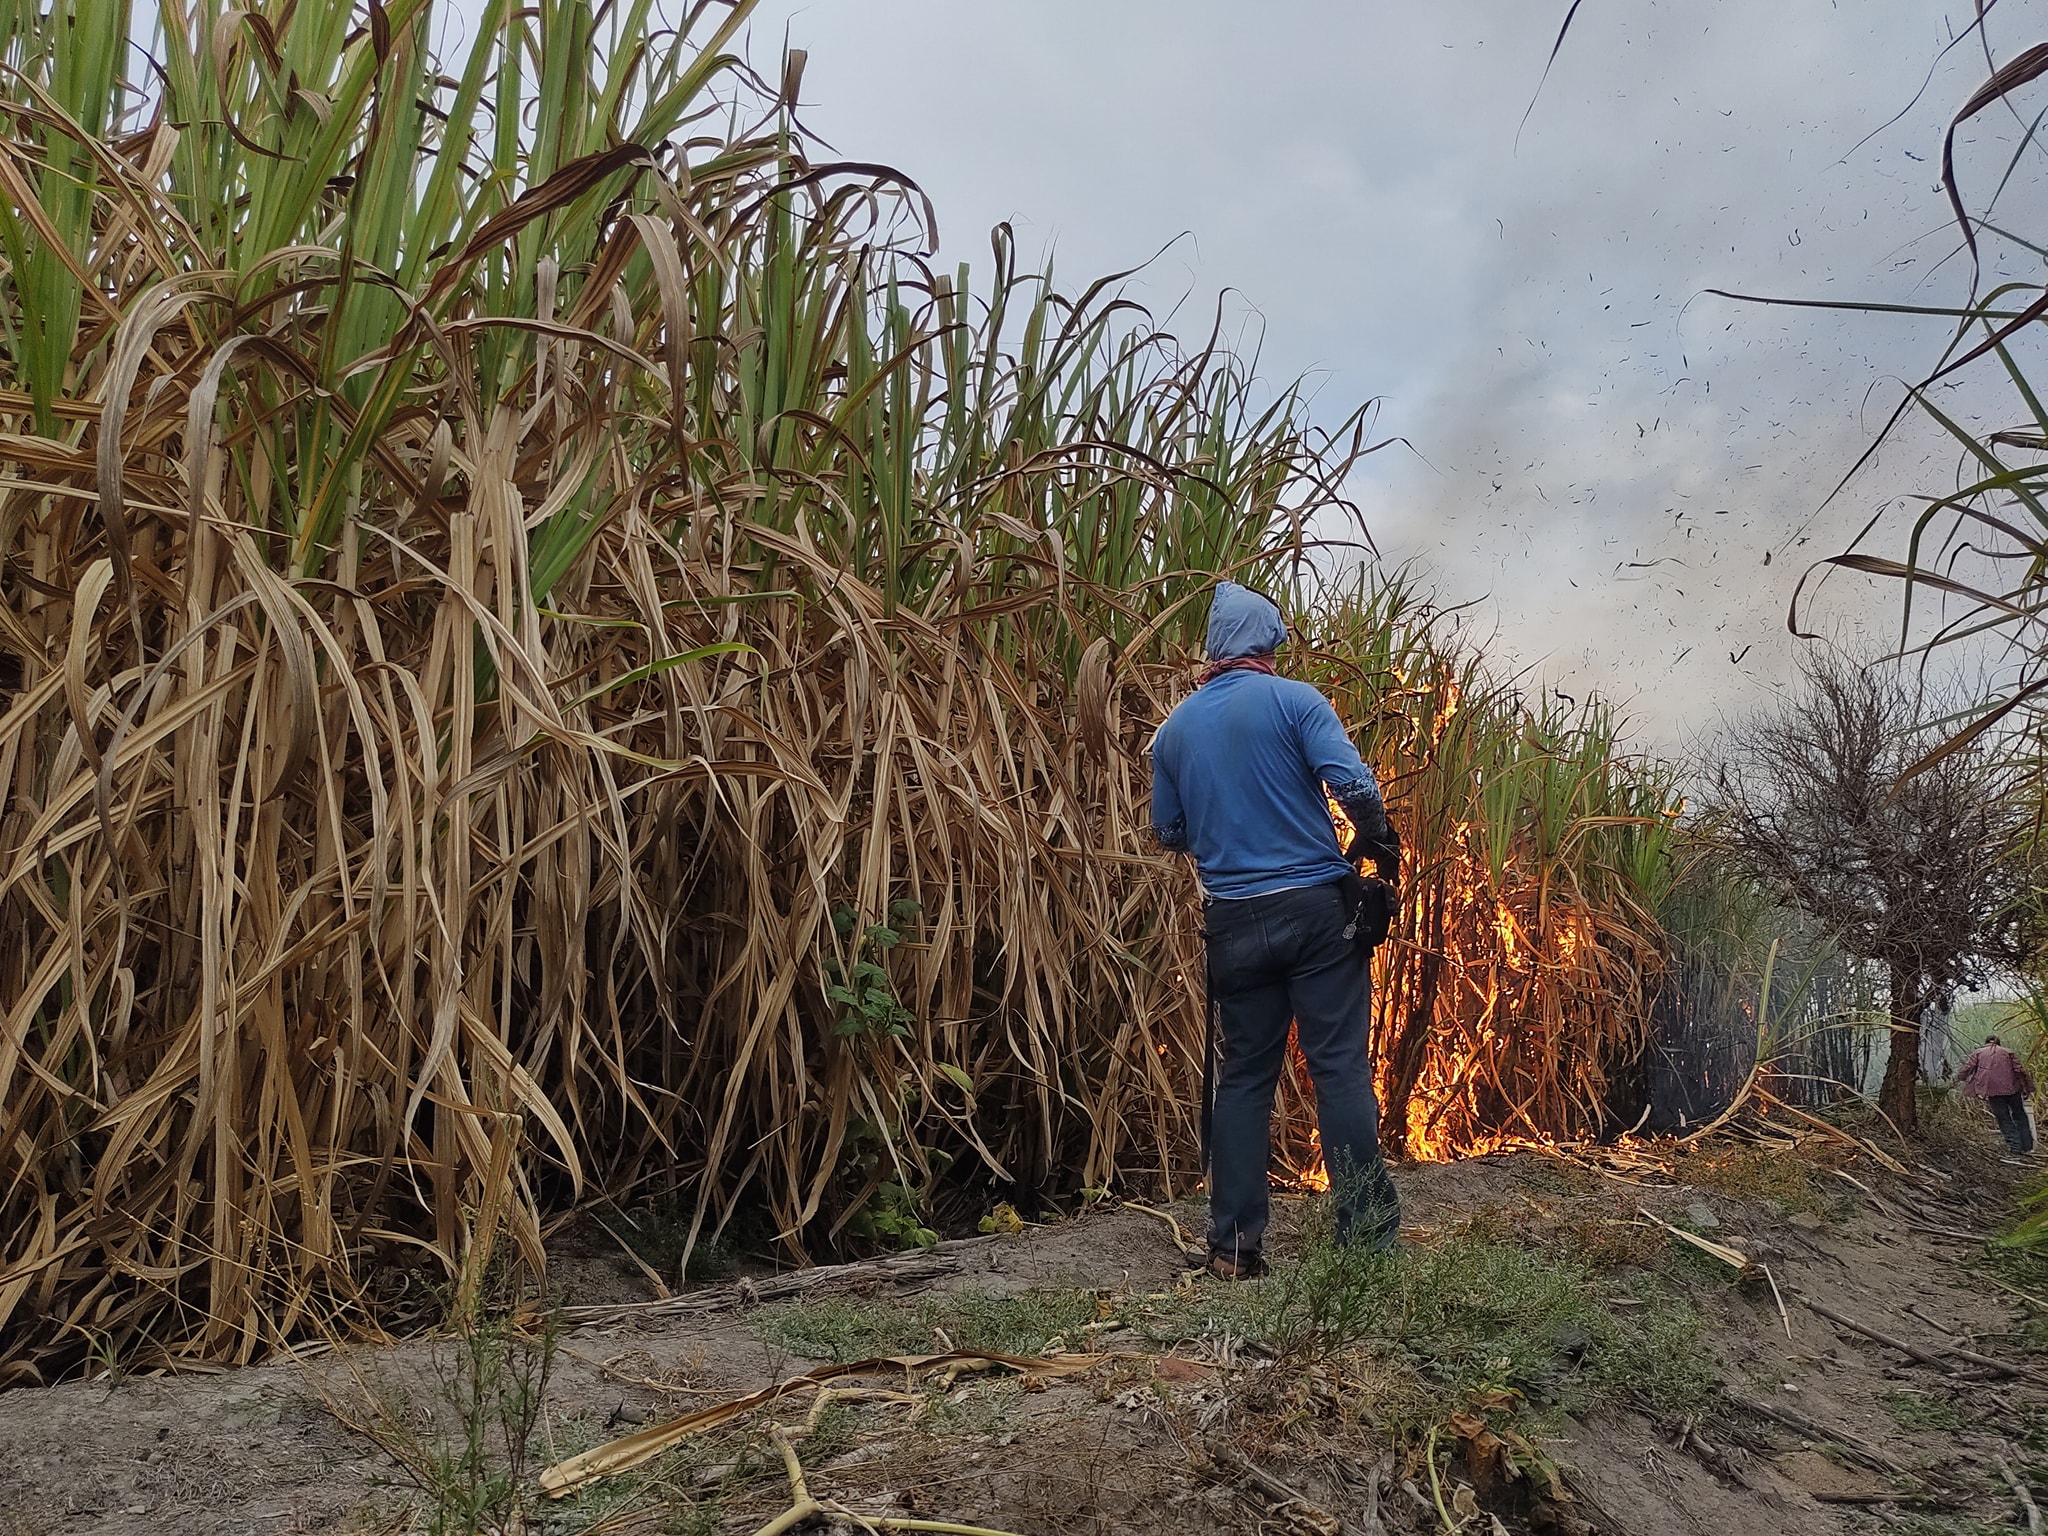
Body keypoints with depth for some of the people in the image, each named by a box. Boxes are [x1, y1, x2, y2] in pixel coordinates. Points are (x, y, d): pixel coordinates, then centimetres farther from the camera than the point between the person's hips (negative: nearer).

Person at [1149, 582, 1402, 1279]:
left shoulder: (1175, 729, 8)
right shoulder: (1293, 699, -4)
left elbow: (1168, 831, 14)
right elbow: (1353, 783, -14)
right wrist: (1378, 843, 3)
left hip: (1234, 922, 4)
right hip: (1316, 907, -3)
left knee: (1243, 1077, 10)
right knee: (1340, 1067, 1)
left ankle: (1234, 1246, 11)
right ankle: (1367, 1234, 3)